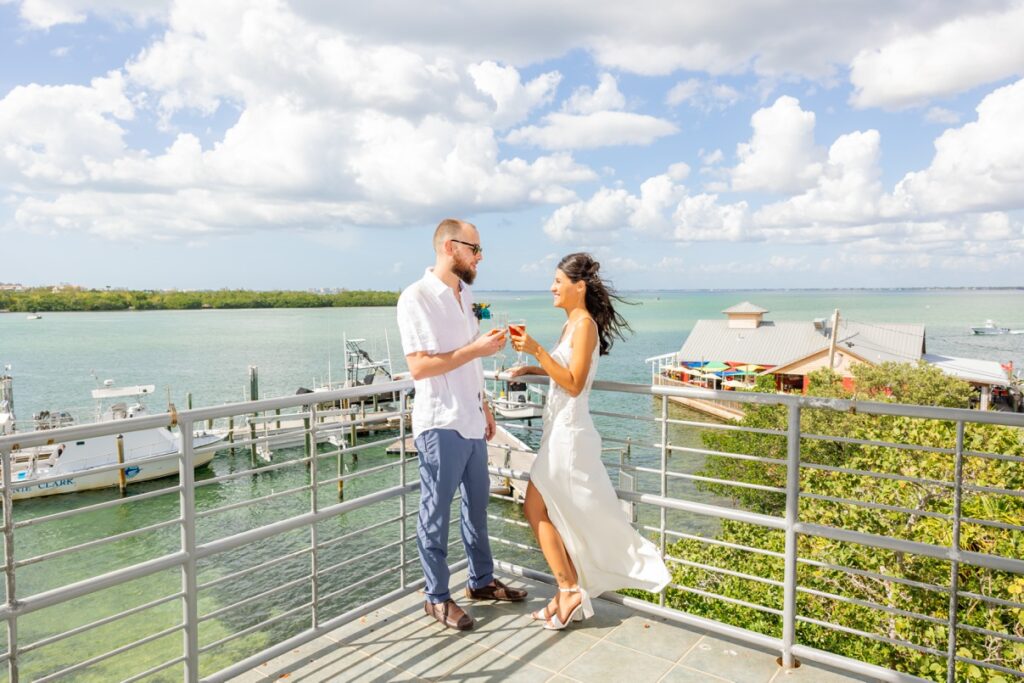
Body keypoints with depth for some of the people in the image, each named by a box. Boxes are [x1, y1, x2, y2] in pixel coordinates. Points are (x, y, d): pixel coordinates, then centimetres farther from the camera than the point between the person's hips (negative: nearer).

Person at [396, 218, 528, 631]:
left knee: (477, 504, 18)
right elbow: (419, 366, -20)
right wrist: (476, 349, -21)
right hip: (441, 424, -8)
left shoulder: (465, 294, 11)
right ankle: (437, 597, 21)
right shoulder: (416, 298, -14)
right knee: (436, 513, 5)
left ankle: (481, 581, 35)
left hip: (471, 422, 8)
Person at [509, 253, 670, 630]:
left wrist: (536, 350, -24)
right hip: (560, 430, 9)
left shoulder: (585, 324, -15)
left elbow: (574, 383, -20)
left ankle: (570, 592, 9)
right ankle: (569, 592, 24)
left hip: (568, 432, -9)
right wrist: (530, 368, 15)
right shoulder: (572, 322, 12)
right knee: (551, 513, 13)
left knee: (536, 510, -2)